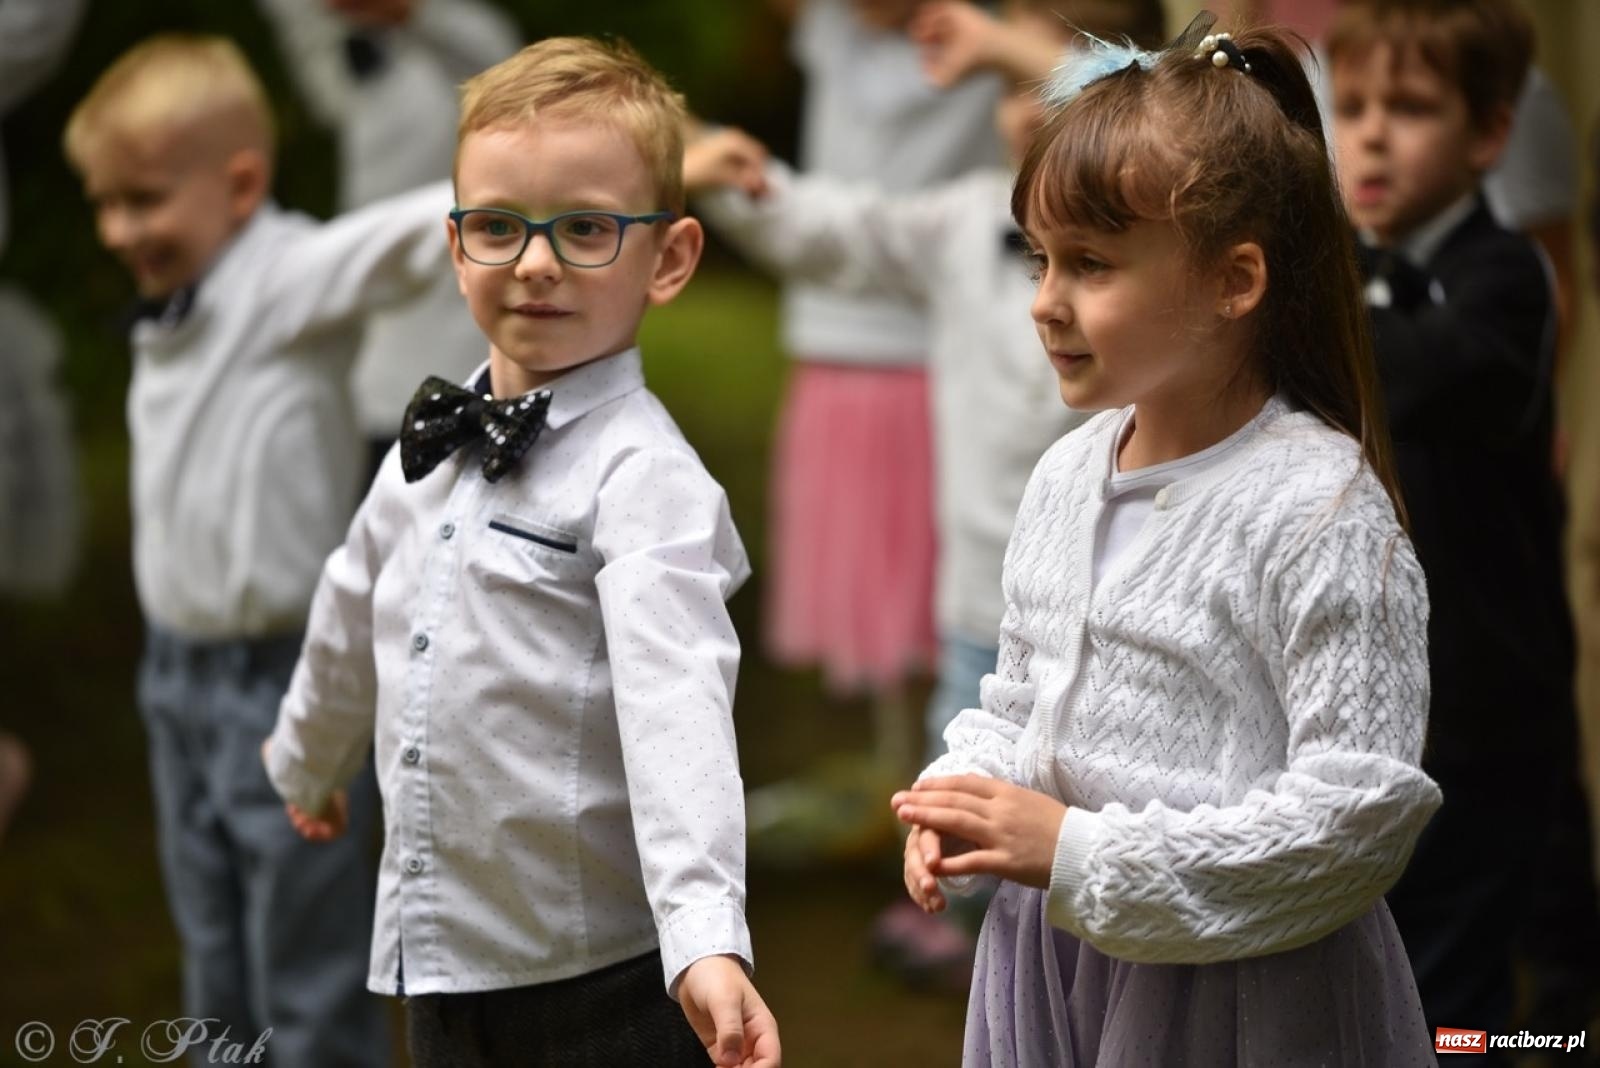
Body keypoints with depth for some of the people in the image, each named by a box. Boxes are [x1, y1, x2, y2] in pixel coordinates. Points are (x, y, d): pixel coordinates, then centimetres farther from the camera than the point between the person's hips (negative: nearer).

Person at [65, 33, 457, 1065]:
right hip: (180, 669, 8)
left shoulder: (289, 277, -17)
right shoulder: (173, 312, 8)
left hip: (287, 677, -8)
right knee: (218, 965, 19)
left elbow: (414, 234, -32)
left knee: (310, 979, 0)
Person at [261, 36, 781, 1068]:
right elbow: (352, 625, 26)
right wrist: (307, 762, 41)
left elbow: (678, 715, -27)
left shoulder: (646, 478, -14)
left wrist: (708, 945, -38)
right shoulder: (432, 451, 8)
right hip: (442, 970, 7)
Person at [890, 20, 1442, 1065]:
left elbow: (1362, 811, -21)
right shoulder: (1066, 477, 6)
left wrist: (1083, 853, -22)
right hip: (1052, 961, 6)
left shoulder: (1318, 508, -17)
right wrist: (963, 800, -2)